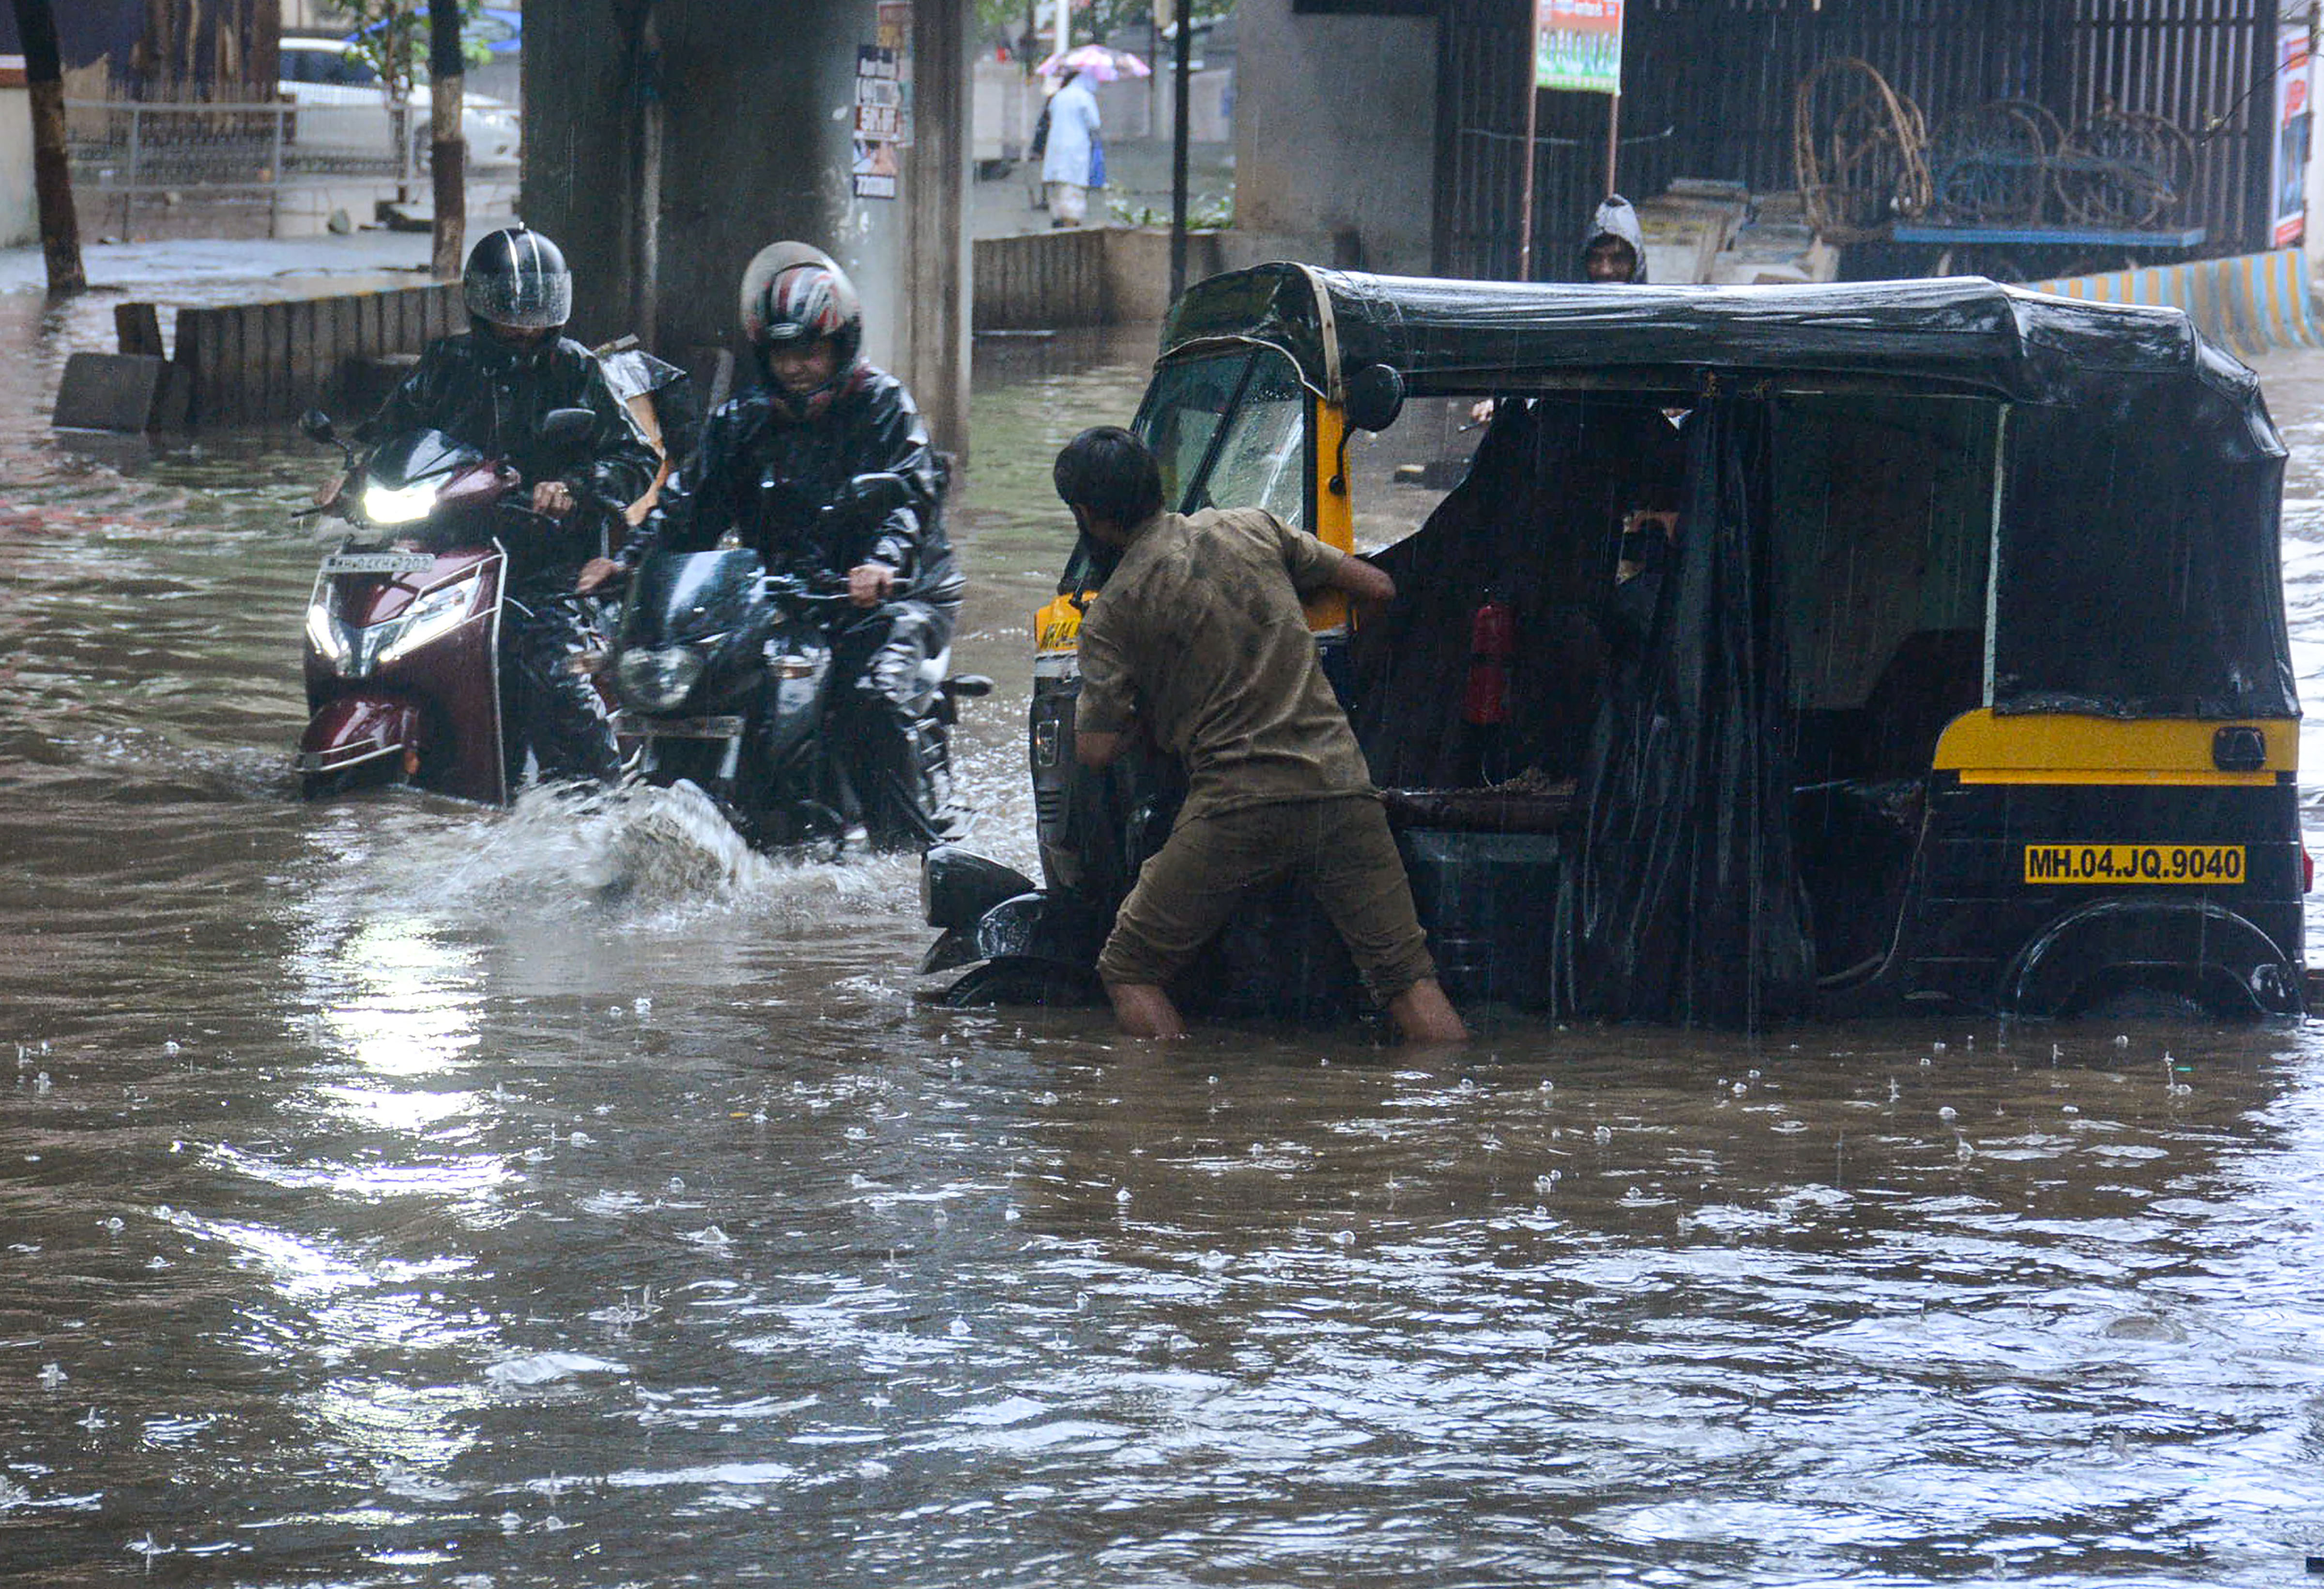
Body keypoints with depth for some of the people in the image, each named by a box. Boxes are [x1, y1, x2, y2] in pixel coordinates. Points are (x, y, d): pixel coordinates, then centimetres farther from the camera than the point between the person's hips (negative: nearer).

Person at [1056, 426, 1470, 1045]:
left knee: (1128, 973, 9)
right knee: (1409, 978, 4)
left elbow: (1095, 751, -2)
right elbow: (1379, 587, 17)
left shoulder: (1115, 610, 0)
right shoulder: (1253, 528, 10)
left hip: (1236, 810, -4)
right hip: (1341, 786, 4)